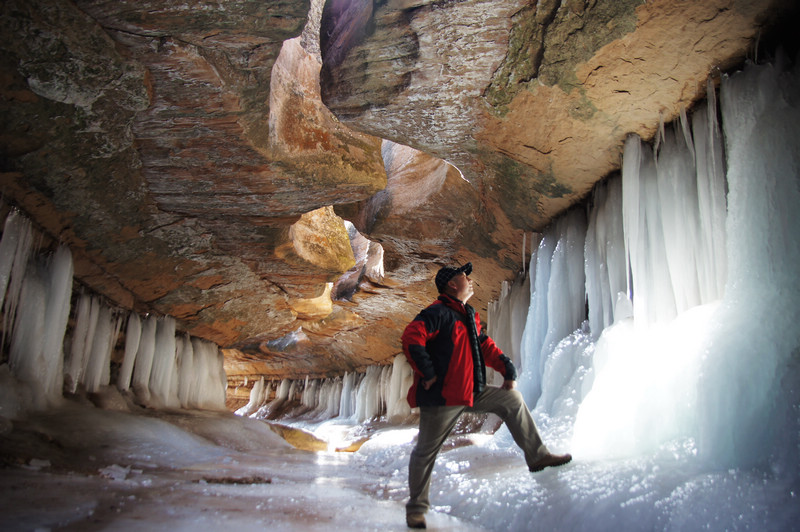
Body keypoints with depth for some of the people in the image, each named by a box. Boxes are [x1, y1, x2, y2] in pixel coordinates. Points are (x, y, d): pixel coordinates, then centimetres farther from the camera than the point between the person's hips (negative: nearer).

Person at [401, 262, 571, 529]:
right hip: (441, 397, -9)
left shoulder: (468, 315, 15)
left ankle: (538, 456, 22)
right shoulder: (439, 312, -15)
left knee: (512, 400, 12)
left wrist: (507, 369, 12)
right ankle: (416, 507, 19)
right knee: (426, 451, 2)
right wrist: (427, 373, -22)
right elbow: (411, 338, -27)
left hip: (472, 392, 9)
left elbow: (485, 345, 22)